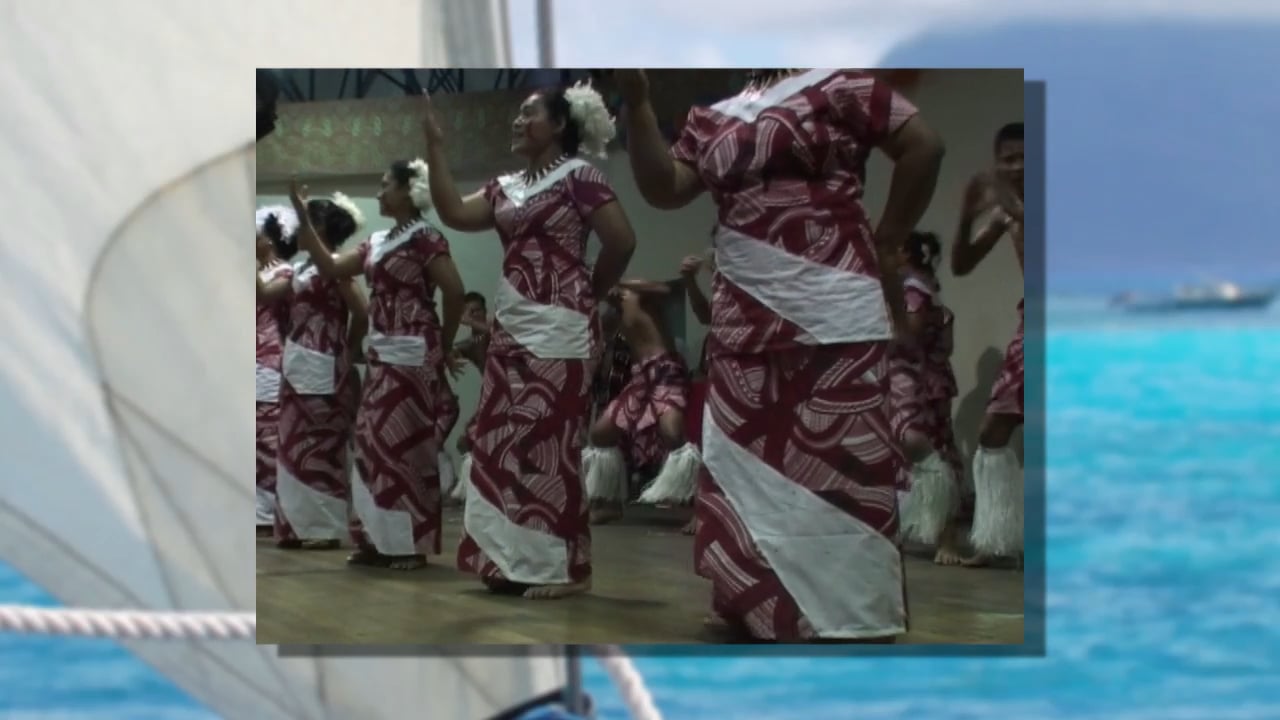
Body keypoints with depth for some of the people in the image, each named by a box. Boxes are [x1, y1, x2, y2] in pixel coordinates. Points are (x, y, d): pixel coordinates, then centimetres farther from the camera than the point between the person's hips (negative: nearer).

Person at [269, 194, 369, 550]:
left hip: (323, 371, -9)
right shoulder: (304, 269, 16)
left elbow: (362, 312, -16)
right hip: (300, 369, 9)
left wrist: (347, 351, -8)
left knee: (320, 447, -5)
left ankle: (325, 527, 0)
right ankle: (301, 525, 14)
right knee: (295, 446, 9)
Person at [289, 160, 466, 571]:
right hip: (382, 354, 9)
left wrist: (445, 346, -5)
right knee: (375, 441, 8)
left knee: (405, 442, -7)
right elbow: (331, 268, 12)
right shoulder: (377, 242, 15)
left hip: (411, 354, -9)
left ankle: (411, 544, -2)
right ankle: (381, 539, 14)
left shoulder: (424, 238, -10)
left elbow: (454, 291, -14)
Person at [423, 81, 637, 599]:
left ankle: (567, 568, -2)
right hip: (512, 331, 8)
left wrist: (589, 293, 1)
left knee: (548, 446, -8)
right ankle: (518, 560, 13)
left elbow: (622, 240, -11)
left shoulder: (578, 177, -7)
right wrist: (435, 148, 1)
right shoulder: (507, 187, 15)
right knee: (503, 445, 7)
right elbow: (455, 214, 4)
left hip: (556, 333, -8)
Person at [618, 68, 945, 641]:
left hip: (832, 314, -6)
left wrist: (885, 245, -2)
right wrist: (635, 100, -3)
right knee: (752, 469, 8)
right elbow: (661, 189, 6)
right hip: (746, 324, 6)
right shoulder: (713, 119, 15)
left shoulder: (838, 84, 0)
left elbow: (922, 146, -4)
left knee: (840, 466, -6)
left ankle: (854, 622, -3)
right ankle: (763, 615, 16)